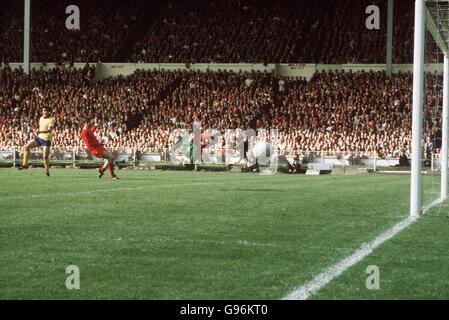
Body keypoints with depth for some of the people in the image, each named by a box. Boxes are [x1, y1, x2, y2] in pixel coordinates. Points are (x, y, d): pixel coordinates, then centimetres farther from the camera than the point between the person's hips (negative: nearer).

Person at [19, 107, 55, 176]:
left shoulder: (51, 119, -14)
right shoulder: (41, 118, 8)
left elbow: (49, 130, -28)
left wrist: (40, 131, -41)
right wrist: (36, 132, 3)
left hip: (46, 140, -6)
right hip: (39, 137, 6)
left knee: (45, 156, -11)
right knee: (26, 147, -7)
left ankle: (47, 171, 10)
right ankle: (25, 164, 0)